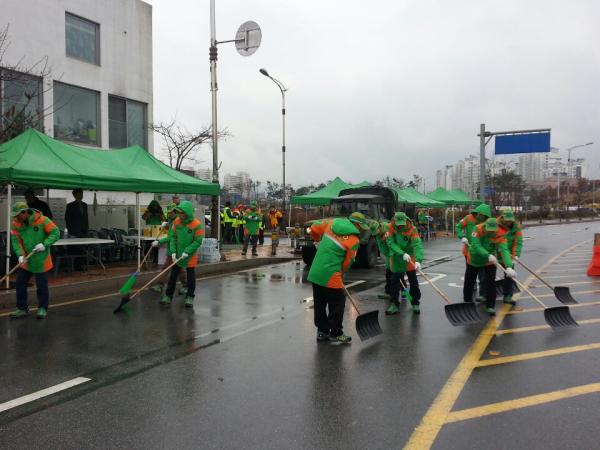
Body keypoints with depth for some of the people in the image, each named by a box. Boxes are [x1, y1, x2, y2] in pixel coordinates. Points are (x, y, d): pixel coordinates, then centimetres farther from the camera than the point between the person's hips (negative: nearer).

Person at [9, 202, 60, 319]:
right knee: (20, 284, 8)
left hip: (40, 260, -4)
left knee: (41, 285, 3)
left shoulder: (42, 220, -16)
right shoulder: (16, 223, -4)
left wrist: (45, 244, -25)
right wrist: (20, 255, -20)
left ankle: (42, 308, 19)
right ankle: (22, 308, 22)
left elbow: (56, 233, -13)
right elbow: (16, 240, -6)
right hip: (25, 261, 4)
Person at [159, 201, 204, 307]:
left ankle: (190, 297, 19)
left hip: (190, 256, -4)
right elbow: (172, 237, 0)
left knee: (191, 277, 6)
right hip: (177, 255, 4)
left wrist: (187, 252, -21)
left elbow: (198, 241, -16)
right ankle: (168, 296, 21)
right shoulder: (176, 221, -4)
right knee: (173, 276, 10)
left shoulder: (197, 224, -18)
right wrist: (173, 251, -10)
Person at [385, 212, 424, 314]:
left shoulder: (412, 229, -21)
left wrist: (418, 260, -44)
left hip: (410, 260, -1)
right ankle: (394, 304, 18)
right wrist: (402, 254, -34)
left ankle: (415, 303, 23)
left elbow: (417, 245, -30)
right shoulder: (390, 228, -16)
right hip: (396, 259, 1)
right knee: (394, 283, 7)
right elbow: (390, 243, -23)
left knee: (413, 282, 7)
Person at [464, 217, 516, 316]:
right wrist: (488, 255, -50)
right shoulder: (478, 229, -28)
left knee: (491, 283, -12)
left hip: (490, 261, -1)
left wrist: (509, 267, -55)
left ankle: (490, 307, 2)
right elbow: (476, 246, -36)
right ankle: (467, 301, 36)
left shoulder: (500, 235, -28)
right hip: (474, 259, 1)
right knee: (469, 282, 13)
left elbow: (504, 251, -40)